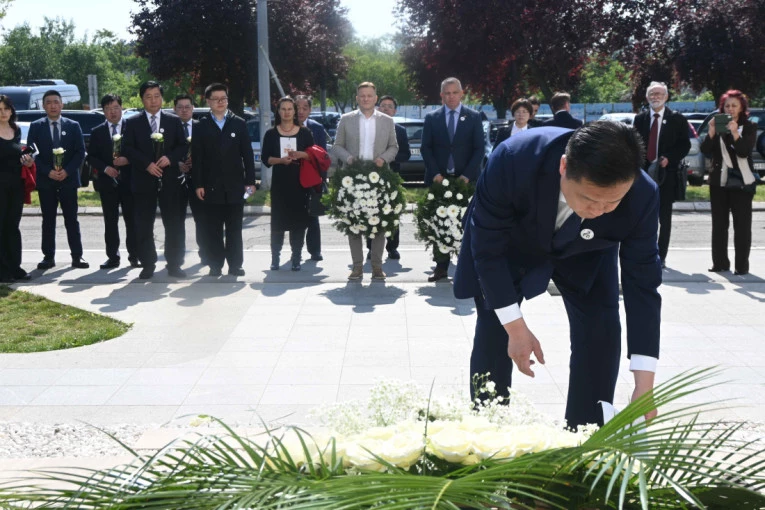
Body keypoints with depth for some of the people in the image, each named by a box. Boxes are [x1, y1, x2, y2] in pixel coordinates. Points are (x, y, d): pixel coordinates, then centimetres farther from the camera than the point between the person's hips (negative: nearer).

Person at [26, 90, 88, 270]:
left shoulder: (73, 126, 5)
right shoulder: (36, 127, 4)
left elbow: (80, 152, 1)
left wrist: (67, 171, -11)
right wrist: (48, 171, -12)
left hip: (68, 179, 0)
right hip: (45, 181, 0)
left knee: (72, 220, 2)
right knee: (48, 220, 4)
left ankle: (77, 257, 5)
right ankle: (48, 257, 9)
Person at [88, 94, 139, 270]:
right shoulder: (97, 132, 9)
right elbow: (91, 157, 7)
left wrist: (127, 160, -16)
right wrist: (105, 168, -9)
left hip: (129, 181, -2)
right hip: (107, 182, 2)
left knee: (132, 220, 0)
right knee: (110, 221, 5)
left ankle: (134, 256, 7)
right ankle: (112, 257, 10)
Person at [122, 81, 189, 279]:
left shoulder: (174, 121, 9)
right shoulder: (132, 123, 6)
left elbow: (183, 146, 6)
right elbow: (128, 149, -1)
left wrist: (170, 158, -13)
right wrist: (147, 164, -14)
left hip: (170, 181, 1)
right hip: (143, 181, 0)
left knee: (175, 224, 1)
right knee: (143, 226, 2)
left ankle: (174, 265, 9)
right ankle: (148, 265, 11)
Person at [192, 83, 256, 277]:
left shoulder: (239, 124, 8)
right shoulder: (201, 127, 6)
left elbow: (247, 154, 6)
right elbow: (197, 157, 2)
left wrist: (250, 181, -1)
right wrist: (198, 185, -5)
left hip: (234, 186, 1)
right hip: (211, 187, 0)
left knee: (234, 229, 5)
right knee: (212, 230, 3)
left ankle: (235, 264, 11)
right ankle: (215, 265, 10)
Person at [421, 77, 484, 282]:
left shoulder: (473, 117, 5)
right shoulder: (431, 118, 8)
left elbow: (479, 148, 1)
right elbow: (425, 148, 4)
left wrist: (467, 175, -10)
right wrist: (435, 173, -8)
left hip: (466, 179, -1)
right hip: (439, 179, 1)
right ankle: (441, 266, 7)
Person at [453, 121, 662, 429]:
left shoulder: (641, 197, -35)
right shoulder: (512, 162, -42)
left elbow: (642, 282, -26)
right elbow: (487, 248, -27)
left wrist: (644, 386, -29)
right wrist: (515, 327, -26)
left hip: (584, 252, 1)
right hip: (510, 244, -1)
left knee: (600, 335, -10)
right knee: (492, 335, -5)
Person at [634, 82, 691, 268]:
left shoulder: (677, 119, 1)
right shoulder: (640, 119, 9)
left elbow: (685, 145, 0)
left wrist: (669, 158, -14)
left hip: (666, 174, -2)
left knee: (664, 217, 3)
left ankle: (661, 257, 9)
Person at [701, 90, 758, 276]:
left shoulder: (749, 127, 1)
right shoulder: (717, 125, 8)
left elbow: (745, 151, -12)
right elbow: (706, 151, -3)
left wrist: (735, 133, -25)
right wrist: (711, 132, -18)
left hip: (741, 182, -3)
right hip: (719, 181, 3)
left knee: (742, 224, -3)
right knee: (719, 223, 6)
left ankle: (742, 265, -2)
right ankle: (720, 262, 12)